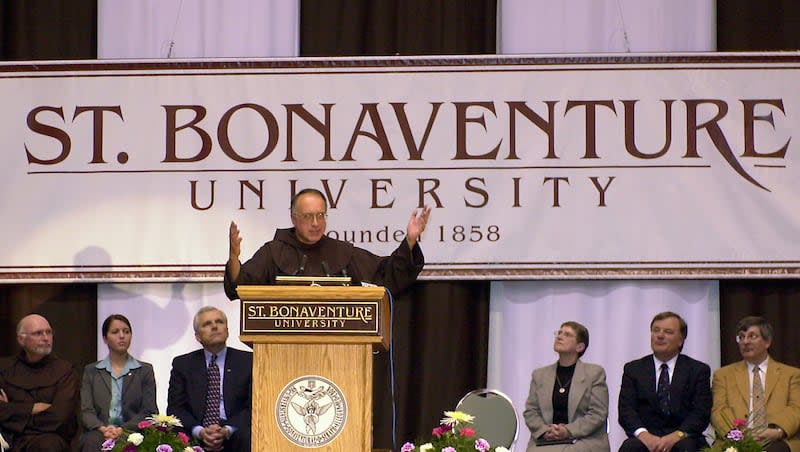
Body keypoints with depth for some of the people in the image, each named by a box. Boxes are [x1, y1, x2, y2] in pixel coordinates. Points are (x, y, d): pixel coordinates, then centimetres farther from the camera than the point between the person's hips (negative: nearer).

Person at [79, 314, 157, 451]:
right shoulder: (91, 371, 17)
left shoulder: (145, 371, 14)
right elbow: (86, 411, 6)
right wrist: (103, 428, -15)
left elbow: (149, 412, 4)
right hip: (98, 432, 1)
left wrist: (123, 429, -13)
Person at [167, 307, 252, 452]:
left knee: (245, 438, -35)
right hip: (194, 438, 1)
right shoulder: (182, 364, 14)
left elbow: (253, 407, 3)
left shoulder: (247, 361, 10)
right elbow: (175, 407, 5)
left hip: (233, 436, -1)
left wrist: (227, 431, -15)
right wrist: (200, 431, -14)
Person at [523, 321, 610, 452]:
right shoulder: (539, 375, 18)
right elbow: (530, 412, 13)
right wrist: (544, 431, -8)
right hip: (546, 441, 2)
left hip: (584, 440, -2)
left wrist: (568, 431, -14)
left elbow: (598, 413, -1)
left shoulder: (595, 373, 7)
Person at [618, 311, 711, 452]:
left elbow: (701, 413, -1)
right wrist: (643, 435, -18)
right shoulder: (633, 369, 14)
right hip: (647, 439, 1)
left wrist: (676, 436, -18)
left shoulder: (698, 370, 10)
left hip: (682, 440, -1)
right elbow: (626, 410, 2)